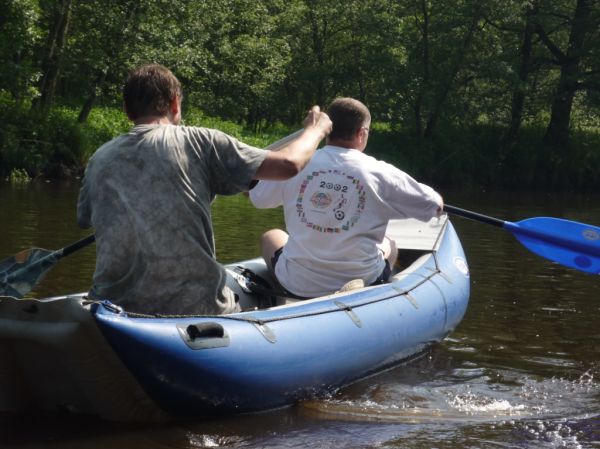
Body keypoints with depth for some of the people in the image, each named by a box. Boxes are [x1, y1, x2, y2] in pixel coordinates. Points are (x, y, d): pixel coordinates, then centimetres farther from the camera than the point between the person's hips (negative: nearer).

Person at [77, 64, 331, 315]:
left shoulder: (100, 159, 6)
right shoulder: (197, 142, -4)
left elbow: (84, 220, 23)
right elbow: (288, 164, -4)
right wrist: (316, 130, 17)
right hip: (193, 309, -4)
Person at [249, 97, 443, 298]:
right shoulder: (380, 173, -10)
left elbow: (257, 198, 11)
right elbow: (435, 206, 2)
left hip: (297, 286, 0)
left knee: (271, 237, 32)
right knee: (388, 245, 33)